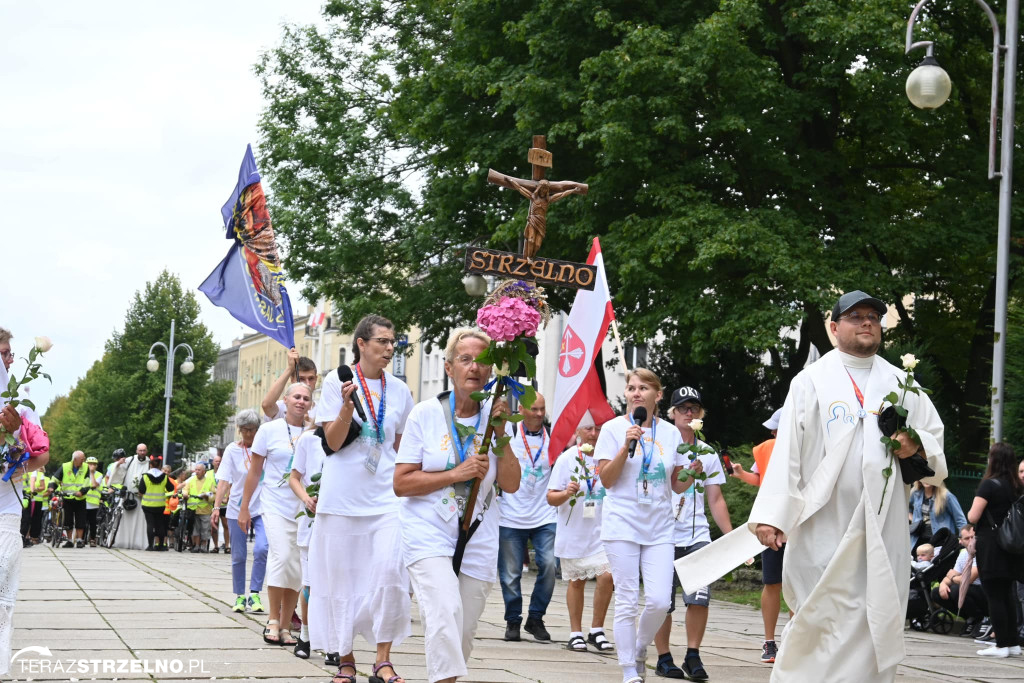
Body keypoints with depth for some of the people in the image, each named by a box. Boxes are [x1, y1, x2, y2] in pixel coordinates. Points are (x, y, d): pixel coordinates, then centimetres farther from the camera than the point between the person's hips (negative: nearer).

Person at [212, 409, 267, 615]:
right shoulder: (232, 450, 3)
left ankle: (254, 594, -10)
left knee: (261, 548, -19)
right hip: (237, 508, 1)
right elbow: (224, 480, -2)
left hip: (261, 507, -1)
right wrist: (216, 507, -11)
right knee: (238, 556, 4)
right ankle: (239, 597, 18)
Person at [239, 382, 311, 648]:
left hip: (305, 508, 3)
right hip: (276, 504, -2)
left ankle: (285, 626, 11)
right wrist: (244, 507, 4)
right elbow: (255, 471, 6)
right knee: (282, 556, -19)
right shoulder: (270, 430, 2)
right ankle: (273, 620, -6)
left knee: (297, 567, 2)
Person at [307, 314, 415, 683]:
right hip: (343, 495, -2)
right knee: (341, 576, 3)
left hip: (386, 494, 2)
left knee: (390, 570, -13)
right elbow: (332, 442, -5)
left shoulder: (399, 390, 10)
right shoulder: (337, 382, 0)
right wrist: (347, 406, -20)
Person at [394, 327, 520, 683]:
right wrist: (457, 473, -14)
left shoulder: (495, 417, 6)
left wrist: (500, 433, -10)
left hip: (478, 543, 3)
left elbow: (511, 484, 0)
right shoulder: (426, 413, -2)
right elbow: (401, 483, -4)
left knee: (462, 636, 7)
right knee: (445, 615, -25)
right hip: (429, 537, -3)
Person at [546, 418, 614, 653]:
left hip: (601, 530, 0)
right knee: (576, 581, 9)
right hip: (574, 531, 0)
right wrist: (566, 494, -23)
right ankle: (575, 634, 20)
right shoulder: (567, 459, -3)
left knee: (607, 575, -14)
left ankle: (597, 630, 0)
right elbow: (551, 497, -4)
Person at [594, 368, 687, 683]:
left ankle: (639, 650, 22)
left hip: (659, 528, 3)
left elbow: (677, 485, 13)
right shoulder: (614, 428, 0)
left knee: (659, 601, -7)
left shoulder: (670, 432, 8)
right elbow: (606, 479, -5)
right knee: (627, 602, -3)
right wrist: (626, 446, -16)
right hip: (622, 524, -2)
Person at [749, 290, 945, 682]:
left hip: (884, 529, 3)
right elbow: (787, 451, -4)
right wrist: (772, 514, -14)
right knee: (822, 620, -5)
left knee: (878, 623, 0)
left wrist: (916, 447, -3)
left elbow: (935, 440, 21)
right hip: (824, 527, -3)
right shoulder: (811, 381, 5)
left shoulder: (901, 384, 16)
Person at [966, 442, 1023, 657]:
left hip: (990, 545, -7)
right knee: (1007, 594, 14)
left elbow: (973, 517, -15)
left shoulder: (989, 484, -13)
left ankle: (1001, 644, -3)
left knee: (994, 595, -3)